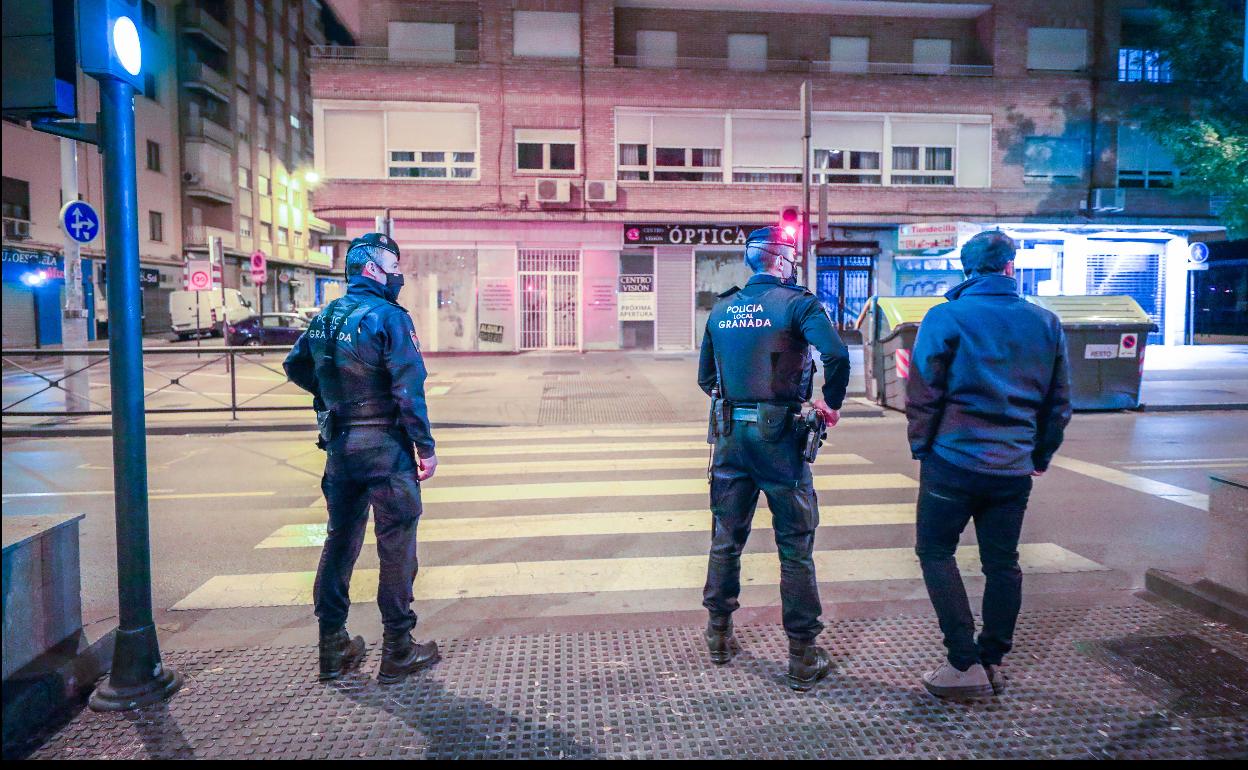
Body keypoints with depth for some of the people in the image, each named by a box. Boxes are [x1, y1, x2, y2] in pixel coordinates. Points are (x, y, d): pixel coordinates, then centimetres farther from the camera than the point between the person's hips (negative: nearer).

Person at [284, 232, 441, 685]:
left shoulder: (325, 317, 10)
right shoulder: (389, 317, -13)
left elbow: (295, 367, 21)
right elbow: (409, 388, -18)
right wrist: (426, 446, -13)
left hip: (339, 444, 7)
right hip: (385, 445, -7)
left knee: (340, 539, 15)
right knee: (396, 544, 2)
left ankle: (333, 647, 23)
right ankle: (398, 651, 10)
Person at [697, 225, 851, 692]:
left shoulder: (722, 309, 8)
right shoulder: (796, 302, -8)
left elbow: (706, 378, 13)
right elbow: (836, 355, -23)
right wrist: (831, 403, -8)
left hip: (731, 435, 5)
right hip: (779, 437, -5)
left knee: (726, 539, 16)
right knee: (795, 548, 5)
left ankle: (719, 635, 28)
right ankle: (802, 658, 12)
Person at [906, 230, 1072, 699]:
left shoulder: (946, 318, -9)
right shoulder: (1045, 323, 5)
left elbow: (922, 394, -9)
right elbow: (1059, 402, 11)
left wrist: (921, 448, 3)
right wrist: (1041, 456, 21)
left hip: (954, 460, -4)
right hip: (1014, 467, 5)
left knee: (936, 552, 7)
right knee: (1002, 562, 14)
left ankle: (966, 665, 3)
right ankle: (992, 661, 24)